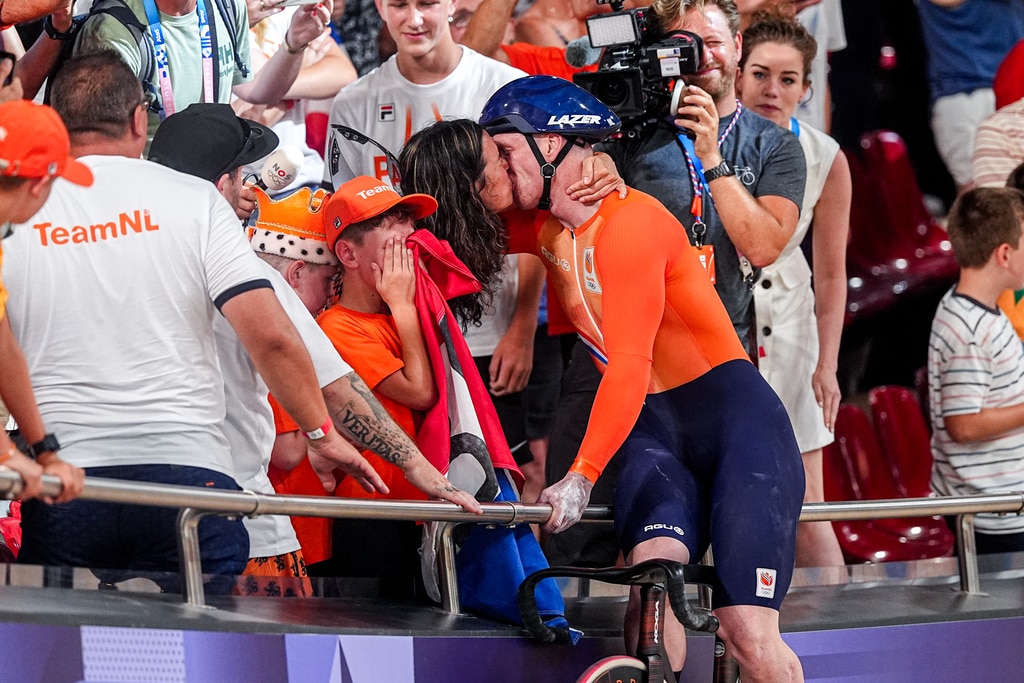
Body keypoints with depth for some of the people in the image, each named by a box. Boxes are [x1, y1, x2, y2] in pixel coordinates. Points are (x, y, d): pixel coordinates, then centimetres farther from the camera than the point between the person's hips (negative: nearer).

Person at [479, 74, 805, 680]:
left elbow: (629, 365, -22)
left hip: (731, 416, -7)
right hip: (651, 426, 7)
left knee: (749, 634, -17)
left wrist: (581, 476, -25)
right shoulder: (551, 232, 10)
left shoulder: (628, 221, -16)